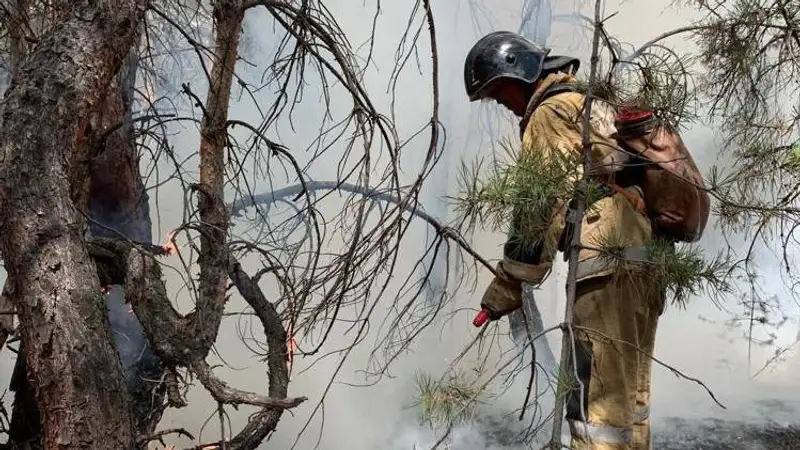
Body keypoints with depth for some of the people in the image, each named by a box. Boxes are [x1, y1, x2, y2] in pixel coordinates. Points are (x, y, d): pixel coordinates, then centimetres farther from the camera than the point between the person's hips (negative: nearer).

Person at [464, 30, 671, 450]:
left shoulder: (550, 114, -4)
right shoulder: (592, 105, 25)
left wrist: (505, 289, -9)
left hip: (611, 263, -10)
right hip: (647, 258, 10)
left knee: (597, 401, -10)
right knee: (629, 396, 18)